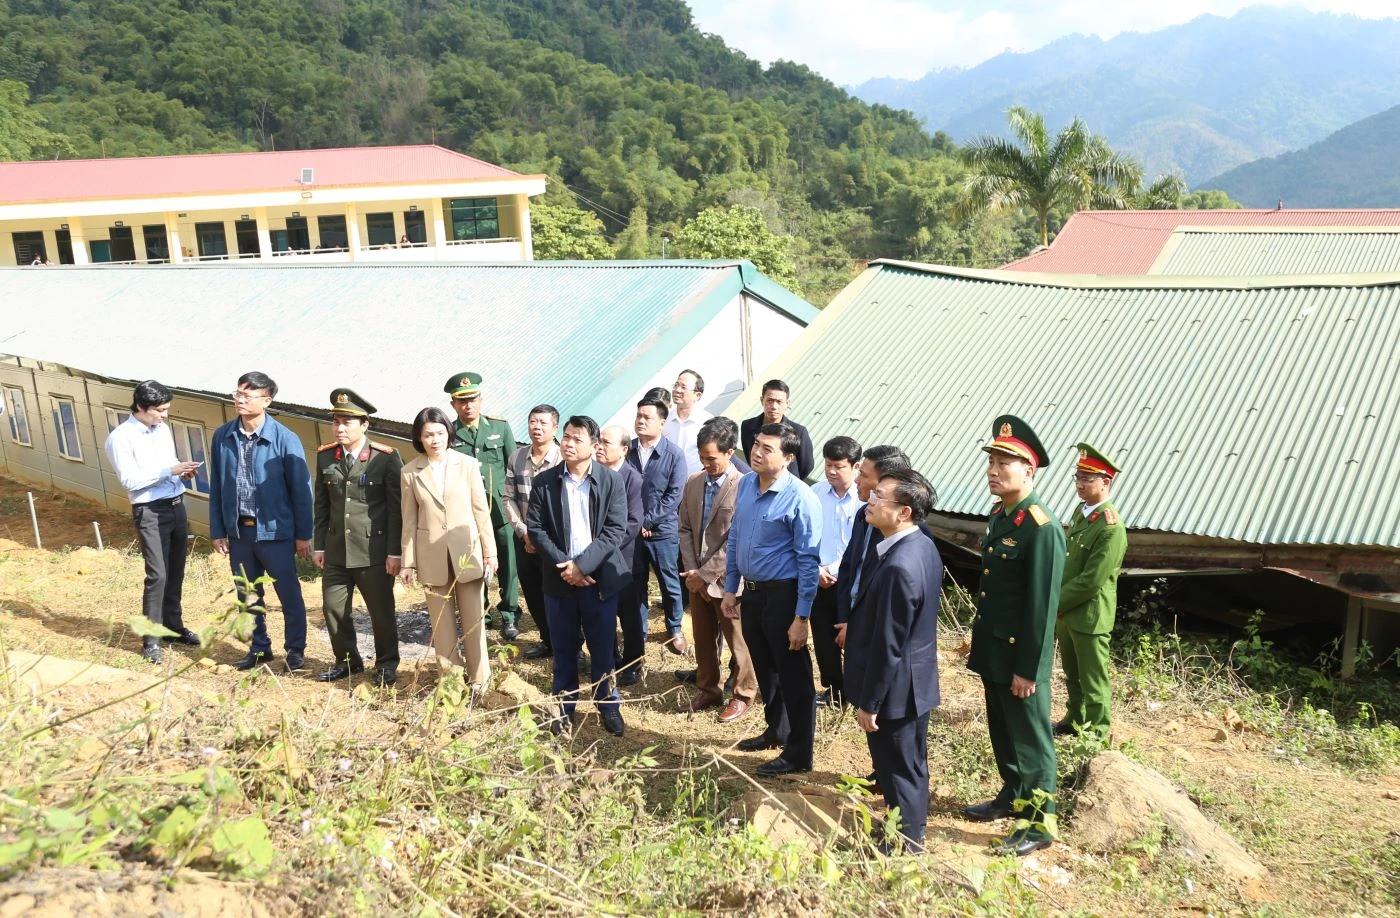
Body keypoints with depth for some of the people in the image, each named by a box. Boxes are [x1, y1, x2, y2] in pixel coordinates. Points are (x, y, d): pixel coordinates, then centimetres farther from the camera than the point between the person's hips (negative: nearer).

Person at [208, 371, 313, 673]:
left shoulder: (285, 439, -12)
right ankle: (259, 648, 30)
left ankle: (295, 650, 21)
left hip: (275, 531, -4)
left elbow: (301, 489, -7)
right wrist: (217, 531, 6)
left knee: (289, 594, 6)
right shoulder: (222, 437, -1)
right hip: (238, 531, 4)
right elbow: (216, 487, 6)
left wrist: (303, 534, -6)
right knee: (247, 596, 15)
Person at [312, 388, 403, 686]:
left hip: (373, 551, -4)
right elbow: (321, 505, 10)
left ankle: (386, 664, 25)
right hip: (336, 551, 5)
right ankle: (346, 660, 31)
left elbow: (396, 508, -8)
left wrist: (394, 552, -10)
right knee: (333, 608, 11)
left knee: (381, 610, 7)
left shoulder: (386, 458, -10)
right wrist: (318, 545, 9)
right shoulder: (324, 456, 4)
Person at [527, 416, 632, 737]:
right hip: (559, 579, 1)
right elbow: (536, 529, -2)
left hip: (600, 579, -1)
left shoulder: (611, 480, -4)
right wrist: (563, 566, -13)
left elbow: (616, 530, -9)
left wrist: (583, 564, -17)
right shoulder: (544, 481, 0)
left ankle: (608, 704, 26)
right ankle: (565, 706, 26)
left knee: (602, 648, 9)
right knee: (564, 649, 11)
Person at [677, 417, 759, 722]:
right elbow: (685, 529, 8)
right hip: (697, 578, 6)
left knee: (737, 641, 8)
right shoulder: (693, 483, 5)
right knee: (703, 639, 18)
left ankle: (742, 695, 25)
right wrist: (691, 570, -3)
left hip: (727, 579, -6)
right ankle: (707, 690, 35)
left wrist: (706, 574, -15)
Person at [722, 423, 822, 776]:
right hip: (751, 592, 7)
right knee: (764, 668, 22)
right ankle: (776, 730, 43)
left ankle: (798, 754, 21)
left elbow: (808, 561, -18)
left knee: (793, 675, 6)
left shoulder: (800, 498, -20)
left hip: (782, 595, -7)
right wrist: (730, 588, 12)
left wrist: (801, 617, -18)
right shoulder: (746, 484, 1)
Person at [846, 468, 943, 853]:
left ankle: (905, 844, 27)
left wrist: (869, 703, -17)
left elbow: (887, 646, -26)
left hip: (895, 688, -9)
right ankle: (910, 828, 41)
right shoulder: (923, 547, 0)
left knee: (899, 768, 9)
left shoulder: (898, 566, -31)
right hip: (917, 681, 9)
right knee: (911, 762, 24)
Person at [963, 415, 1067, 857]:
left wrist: (1028, 669, -19)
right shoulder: (998, 514, 6)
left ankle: (1040, 823, 20)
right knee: (1001, 730, 21)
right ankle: (1012, 795, 40)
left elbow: (1042, 606, -21)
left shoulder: (1041, 528, -22)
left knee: (1030, 737, 6)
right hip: (992, 650, 8)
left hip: (1019, 655, -8)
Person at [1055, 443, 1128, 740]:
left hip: (1088, 616, -8)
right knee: (1073, 675, 23)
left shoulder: (1111, 528, -23)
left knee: (1093, 681, 8)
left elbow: (1090, 581, -23)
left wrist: (1054, 603, -15)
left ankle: (1098, 734, 23)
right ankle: (1075, 720, 41)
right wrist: (1055, 599, 6)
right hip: (1066, 610, 8)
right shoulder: (1081, 510, 5)